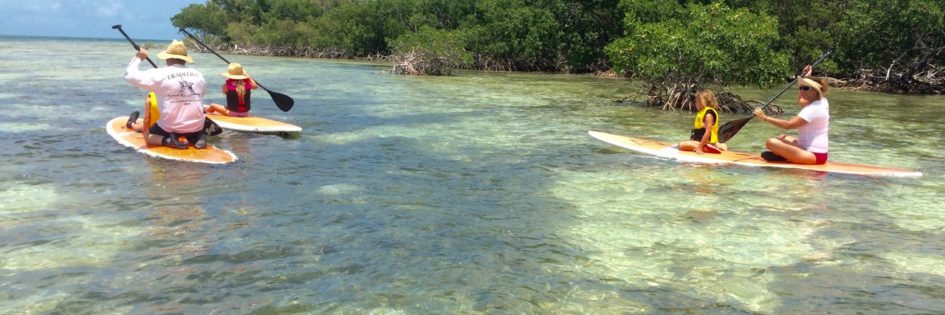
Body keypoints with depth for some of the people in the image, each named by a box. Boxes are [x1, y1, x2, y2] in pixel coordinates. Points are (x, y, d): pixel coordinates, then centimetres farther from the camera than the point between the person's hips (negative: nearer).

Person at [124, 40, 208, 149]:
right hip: (197, 128, 3)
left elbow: (130, 76, -3)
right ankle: (197, 137, 4)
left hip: (171, 129, -3)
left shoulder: (160, 74, -8)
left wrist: (138, 58, 11)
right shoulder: (198, 75, 3)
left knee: (147, 135, 23)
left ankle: (168, 140, -4)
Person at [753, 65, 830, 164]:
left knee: (771, 142, -25)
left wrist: (765, 118, -23)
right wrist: (805, 77, 31)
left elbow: (788, 125, -26)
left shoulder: (813, 108, -19)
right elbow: (800, 102, 33)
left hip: (813, 155, -11)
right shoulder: (822, 101, 11)